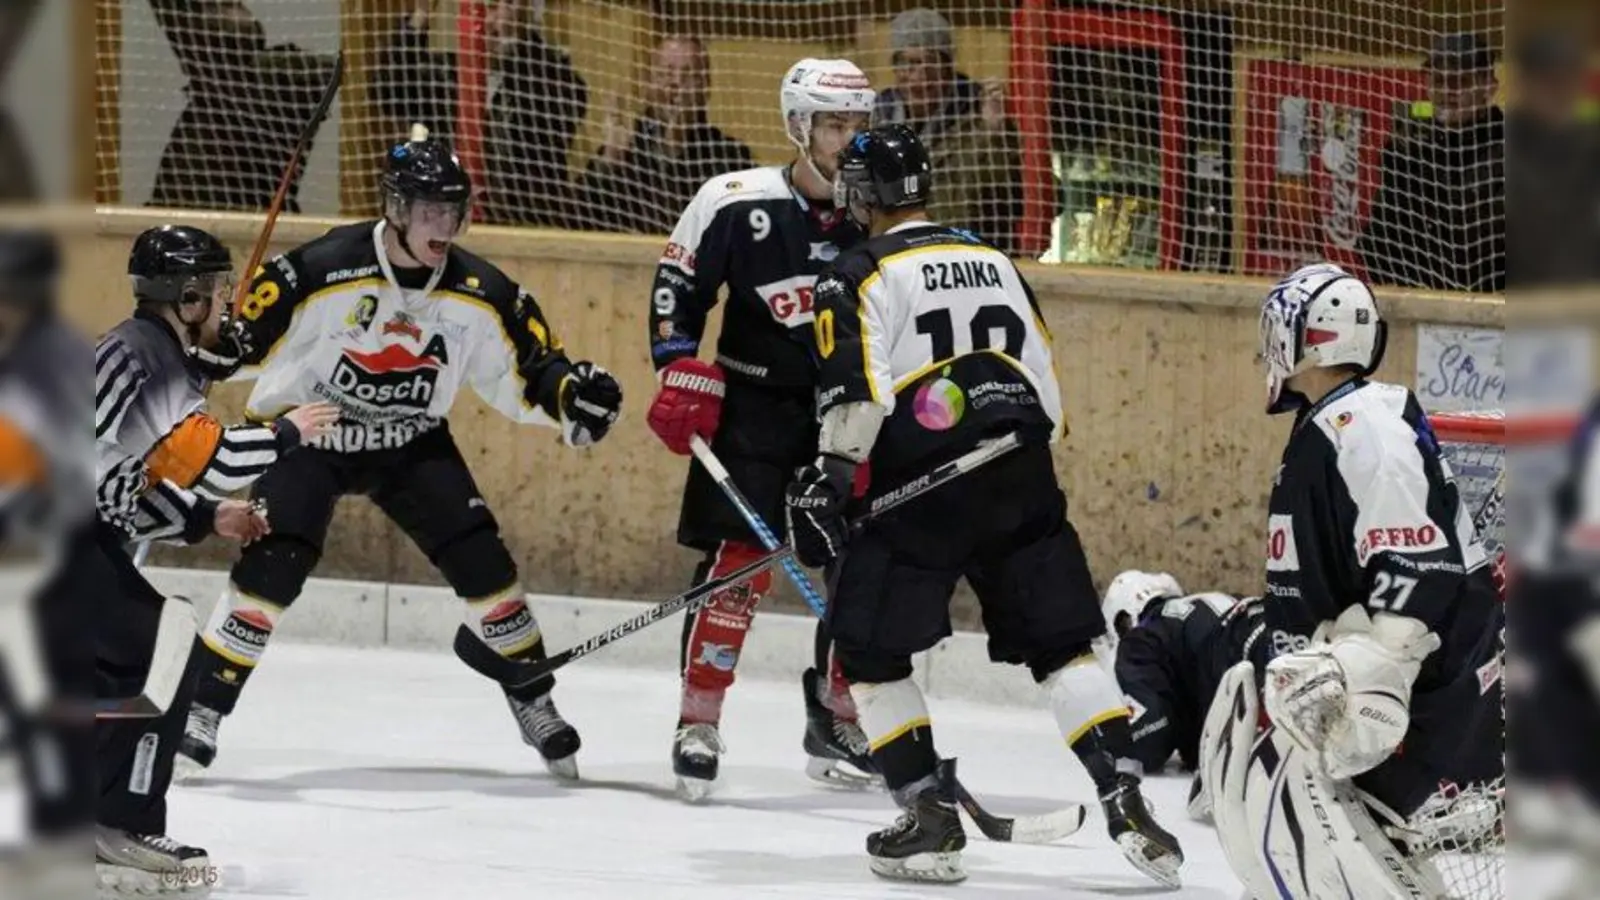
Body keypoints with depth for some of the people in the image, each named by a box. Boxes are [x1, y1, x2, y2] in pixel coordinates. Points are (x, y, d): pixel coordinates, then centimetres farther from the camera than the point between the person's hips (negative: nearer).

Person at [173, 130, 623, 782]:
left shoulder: (479, 294, -12)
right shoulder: (322, 272, -26)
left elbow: (522, 375, 0)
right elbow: (240, 339, -18)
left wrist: (568, 392, -17)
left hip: (411, 441, 4)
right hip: (307, 434, -4)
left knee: (480, 557, -5)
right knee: (272, 568, -21)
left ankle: (532, 699, 15)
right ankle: (202, 711, -11)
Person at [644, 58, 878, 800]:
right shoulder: (735, 205, -12)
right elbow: (676, 287, -3)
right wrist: (683, 374, -11)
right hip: (752, 404, -4)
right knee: (739, 561, -12)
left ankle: (837, 723, 18)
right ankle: (698, 723, -5)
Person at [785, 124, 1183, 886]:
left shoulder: (860, 276, -1)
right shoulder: (994, 263, 18)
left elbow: (857, 391, -13)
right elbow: (1046, 383, 18)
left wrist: (828, 478, -6)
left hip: (919, 487, -5)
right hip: (1021, 490, 5)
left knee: (870, 649, 7)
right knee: (1062, 644, 7)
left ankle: (930, 815, 1)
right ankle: (1124, 801, -5)